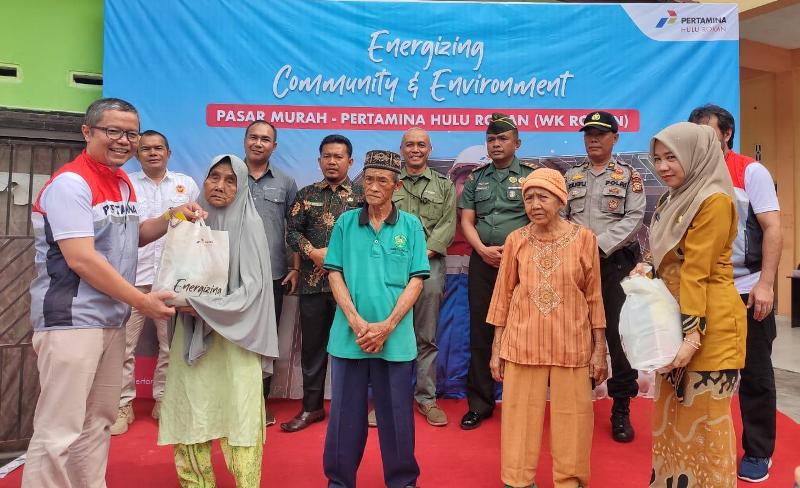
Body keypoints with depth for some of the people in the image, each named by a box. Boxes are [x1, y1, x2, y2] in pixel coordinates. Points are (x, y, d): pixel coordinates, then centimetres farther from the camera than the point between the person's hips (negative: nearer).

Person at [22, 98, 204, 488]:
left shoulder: (123, 183, 13)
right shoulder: (71, 183, -14)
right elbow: (81, 258, -21)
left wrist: (172, 218, 7)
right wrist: (141, 301, -17)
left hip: (111, 319, 9)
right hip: (71, 320, -9)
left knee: (99, 422, 16)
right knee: (59, 431, -4)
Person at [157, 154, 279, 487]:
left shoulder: (248, 224, -5)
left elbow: (253, 286, -11)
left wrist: (204, 307, -18)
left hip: (233, 333, -4)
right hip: (192, 332, 4)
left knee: (239, 411, -2)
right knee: (192, 406, 6)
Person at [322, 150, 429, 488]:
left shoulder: (411, 225, 1)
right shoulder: (346, 222, 4)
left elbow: (416, 280, -2)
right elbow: (335, 274, 1)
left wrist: (387, 325, -12)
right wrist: (356, 322, -11)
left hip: (396, 337, -1)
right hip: (349, 335, 1)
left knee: (396, 412, 10)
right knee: (345, 412, 11)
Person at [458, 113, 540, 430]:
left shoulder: (531, 175, 5)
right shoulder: (476, 178, 13)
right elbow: (466, 221, 7)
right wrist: (483, 249, -9)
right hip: (483, 262, 3)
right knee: (481, 332, 6)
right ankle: (480, 403, 16)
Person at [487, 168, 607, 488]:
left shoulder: (584, 238, -2)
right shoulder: (516, 240, 0)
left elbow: (594, 297, 3)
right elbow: (503, 295, 4)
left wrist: (600, 349, 3)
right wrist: (496, 349, 4)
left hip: (572, 345, 0)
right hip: (522, 344, 1)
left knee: (571, 417, 8)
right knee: (521, 416, 7)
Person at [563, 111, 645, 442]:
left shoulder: (629, 175, 5)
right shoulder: (571, 177, 14)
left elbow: (633, 219, -6)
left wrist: (599, 245, -16)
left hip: (617, 263, -2)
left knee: (618, 334, -1)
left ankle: (621, 409, 12)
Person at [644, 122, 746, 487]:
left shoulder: (714, 200, -15)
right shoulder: (673, 200, 12)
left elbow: (696, 272, -20)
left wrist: (692, 334, -21)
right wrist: (645, 273, -2)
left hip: (707, 322, -9)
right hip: (674, 317, 9)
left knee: (704, 415, 5)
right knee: (674, 409, 18)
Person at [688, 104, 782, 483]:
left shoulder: (751, 172, -4)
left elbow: (772, 229, -9)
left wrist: (765, 284, -17)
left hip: (747, 291, -3)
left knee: (754, 373, 8)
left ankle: (758, 453, 23)